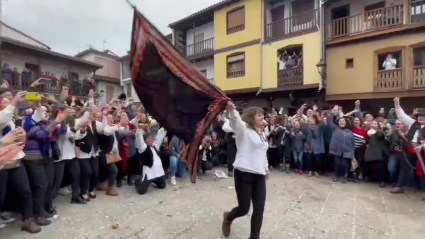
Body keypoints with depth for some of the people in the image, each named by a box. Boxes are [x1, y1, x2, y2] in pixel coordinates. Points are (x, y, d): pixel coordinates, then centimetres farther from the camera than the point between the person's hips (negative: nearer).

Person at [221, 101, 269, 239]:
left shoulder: (262, 134, 19)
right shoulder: (243, 129, -6)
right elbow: (236, 121, -28)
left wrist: (266, 168, 31)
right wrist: (231, 110, -49)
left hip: (259, 175, 7)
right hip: (244, 173, -7)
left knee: (259, 208, 5)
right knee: (243, 208, 1)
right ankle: (228, 218, 35)